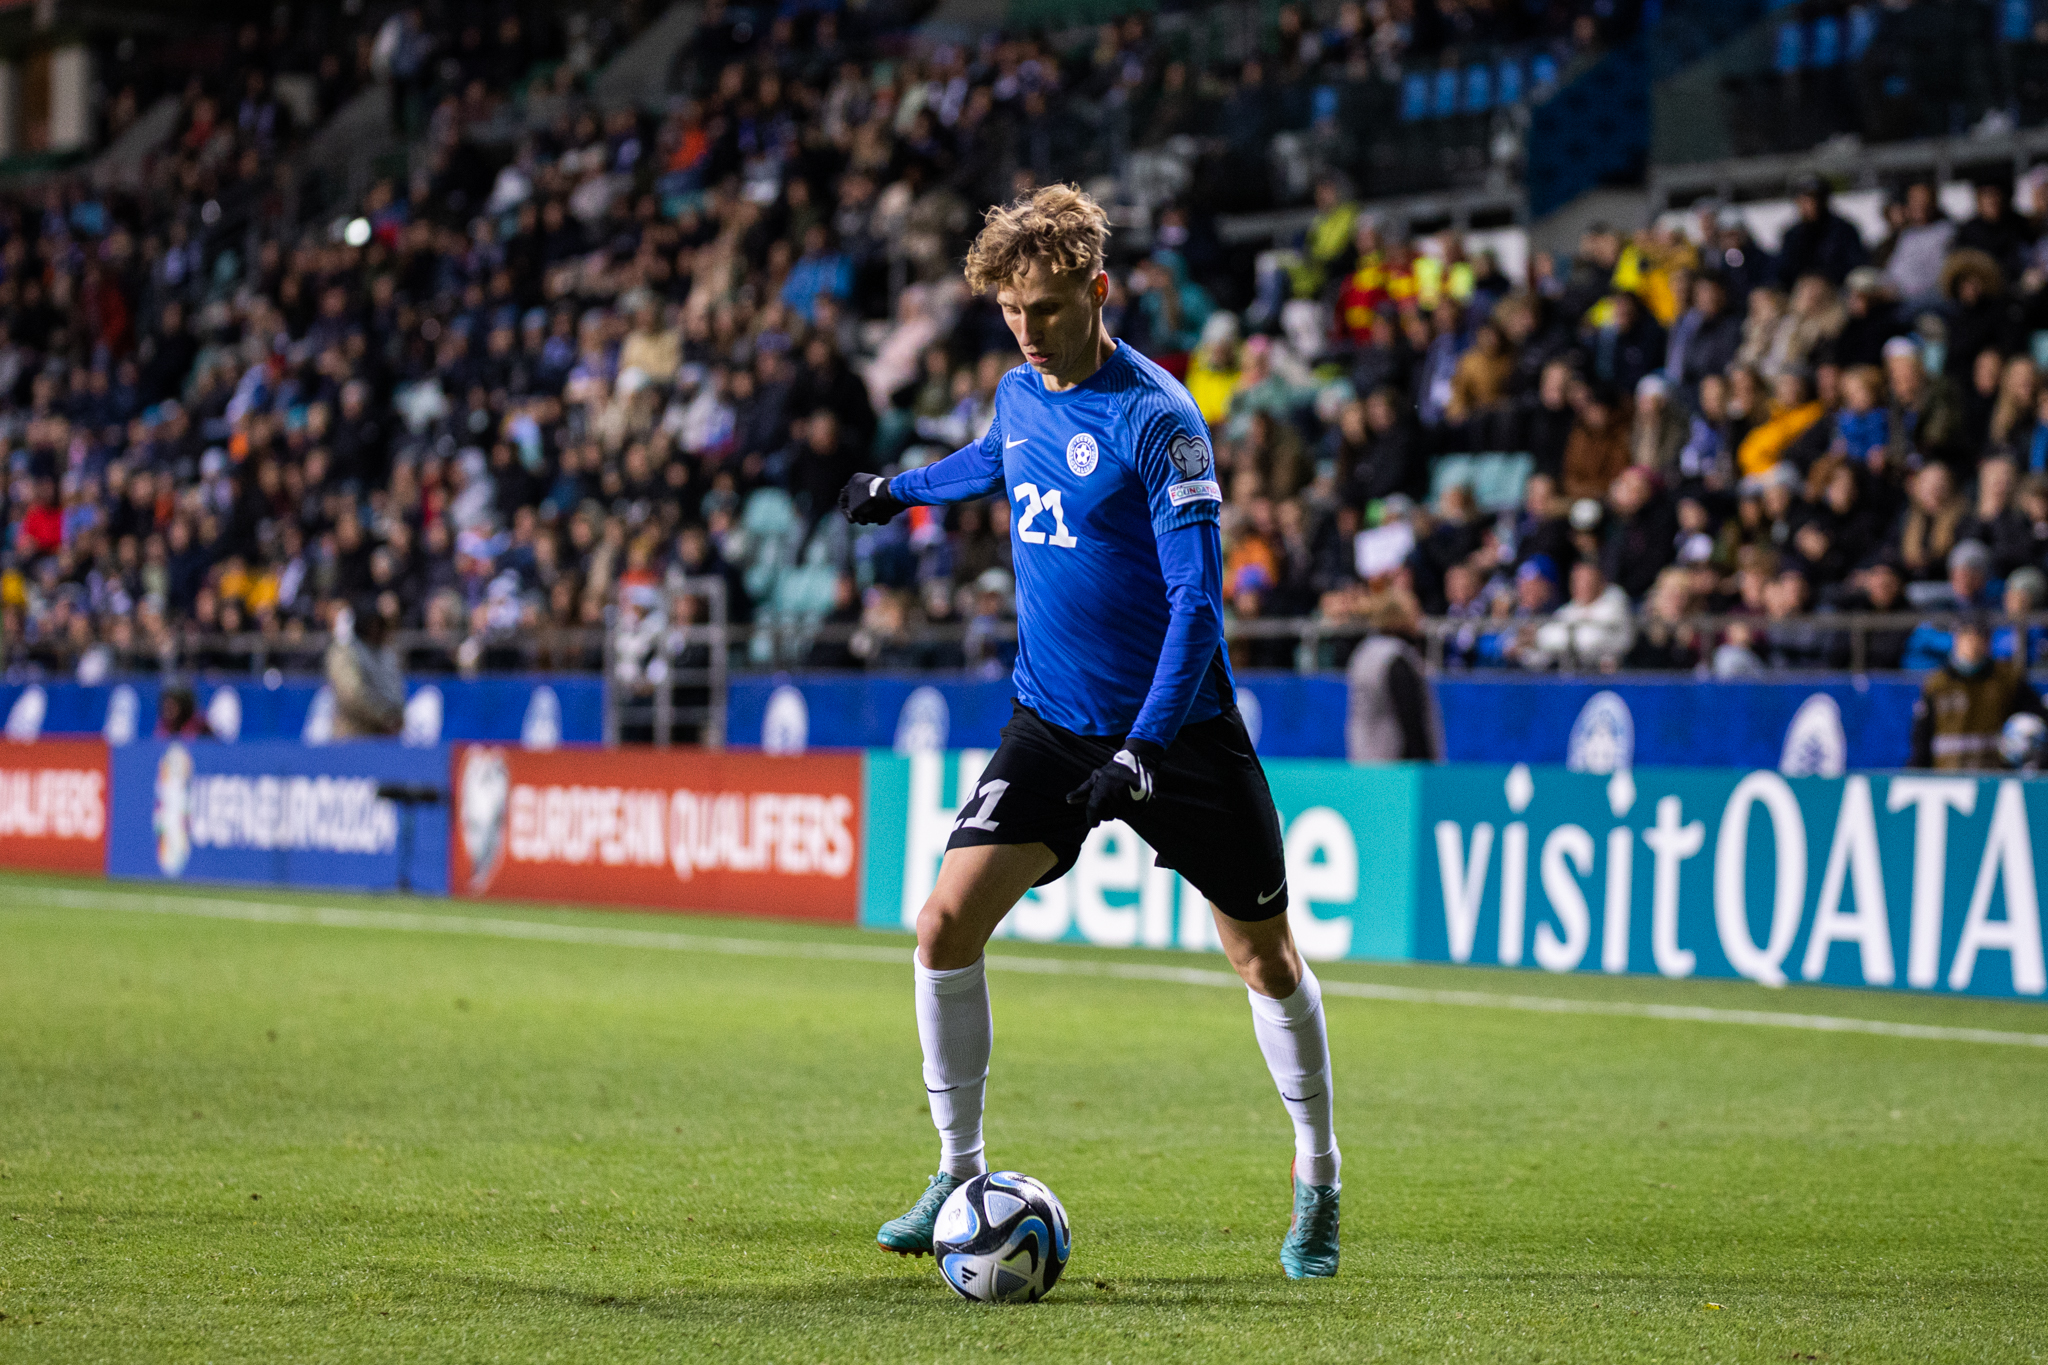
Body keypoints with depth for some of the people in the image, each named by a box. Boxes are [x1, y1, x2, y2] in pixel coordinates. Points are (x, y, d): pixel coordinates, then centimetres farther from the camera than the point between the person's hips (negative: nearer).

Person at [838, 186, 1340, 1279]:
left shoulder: (1156, 420, -18)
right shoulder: (1022, 392, 2)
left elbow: (1197, 599, -23)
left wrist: (1144, 749, -30)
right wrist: (902, 490, 40)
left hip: (1177, 728, -5)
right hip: (1052, 723, 5)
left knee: (1265, 957, 3)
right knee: (947, 925, -9)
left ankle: (1317, 1180, 24)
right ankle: (958, 1175, 4)